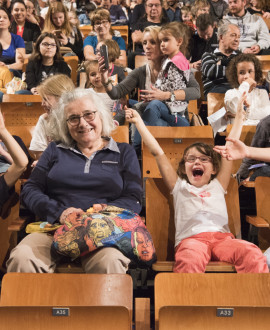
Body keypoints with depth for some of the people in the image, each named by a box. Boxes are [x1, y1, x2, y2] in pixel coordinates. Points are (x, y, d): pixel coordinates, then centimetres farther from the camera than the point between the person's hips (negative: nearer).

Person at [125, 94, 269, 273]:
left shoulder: (217, 185, 29)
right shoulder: (179, 186, 26)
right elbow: (157, 152, 24)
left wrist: (239, 117, 29)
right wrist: (139, 122, 23)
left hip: (222, 236, 2)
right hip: (191, 238, -2)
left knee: (253, 255, -30)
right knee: (191, 259, -38)